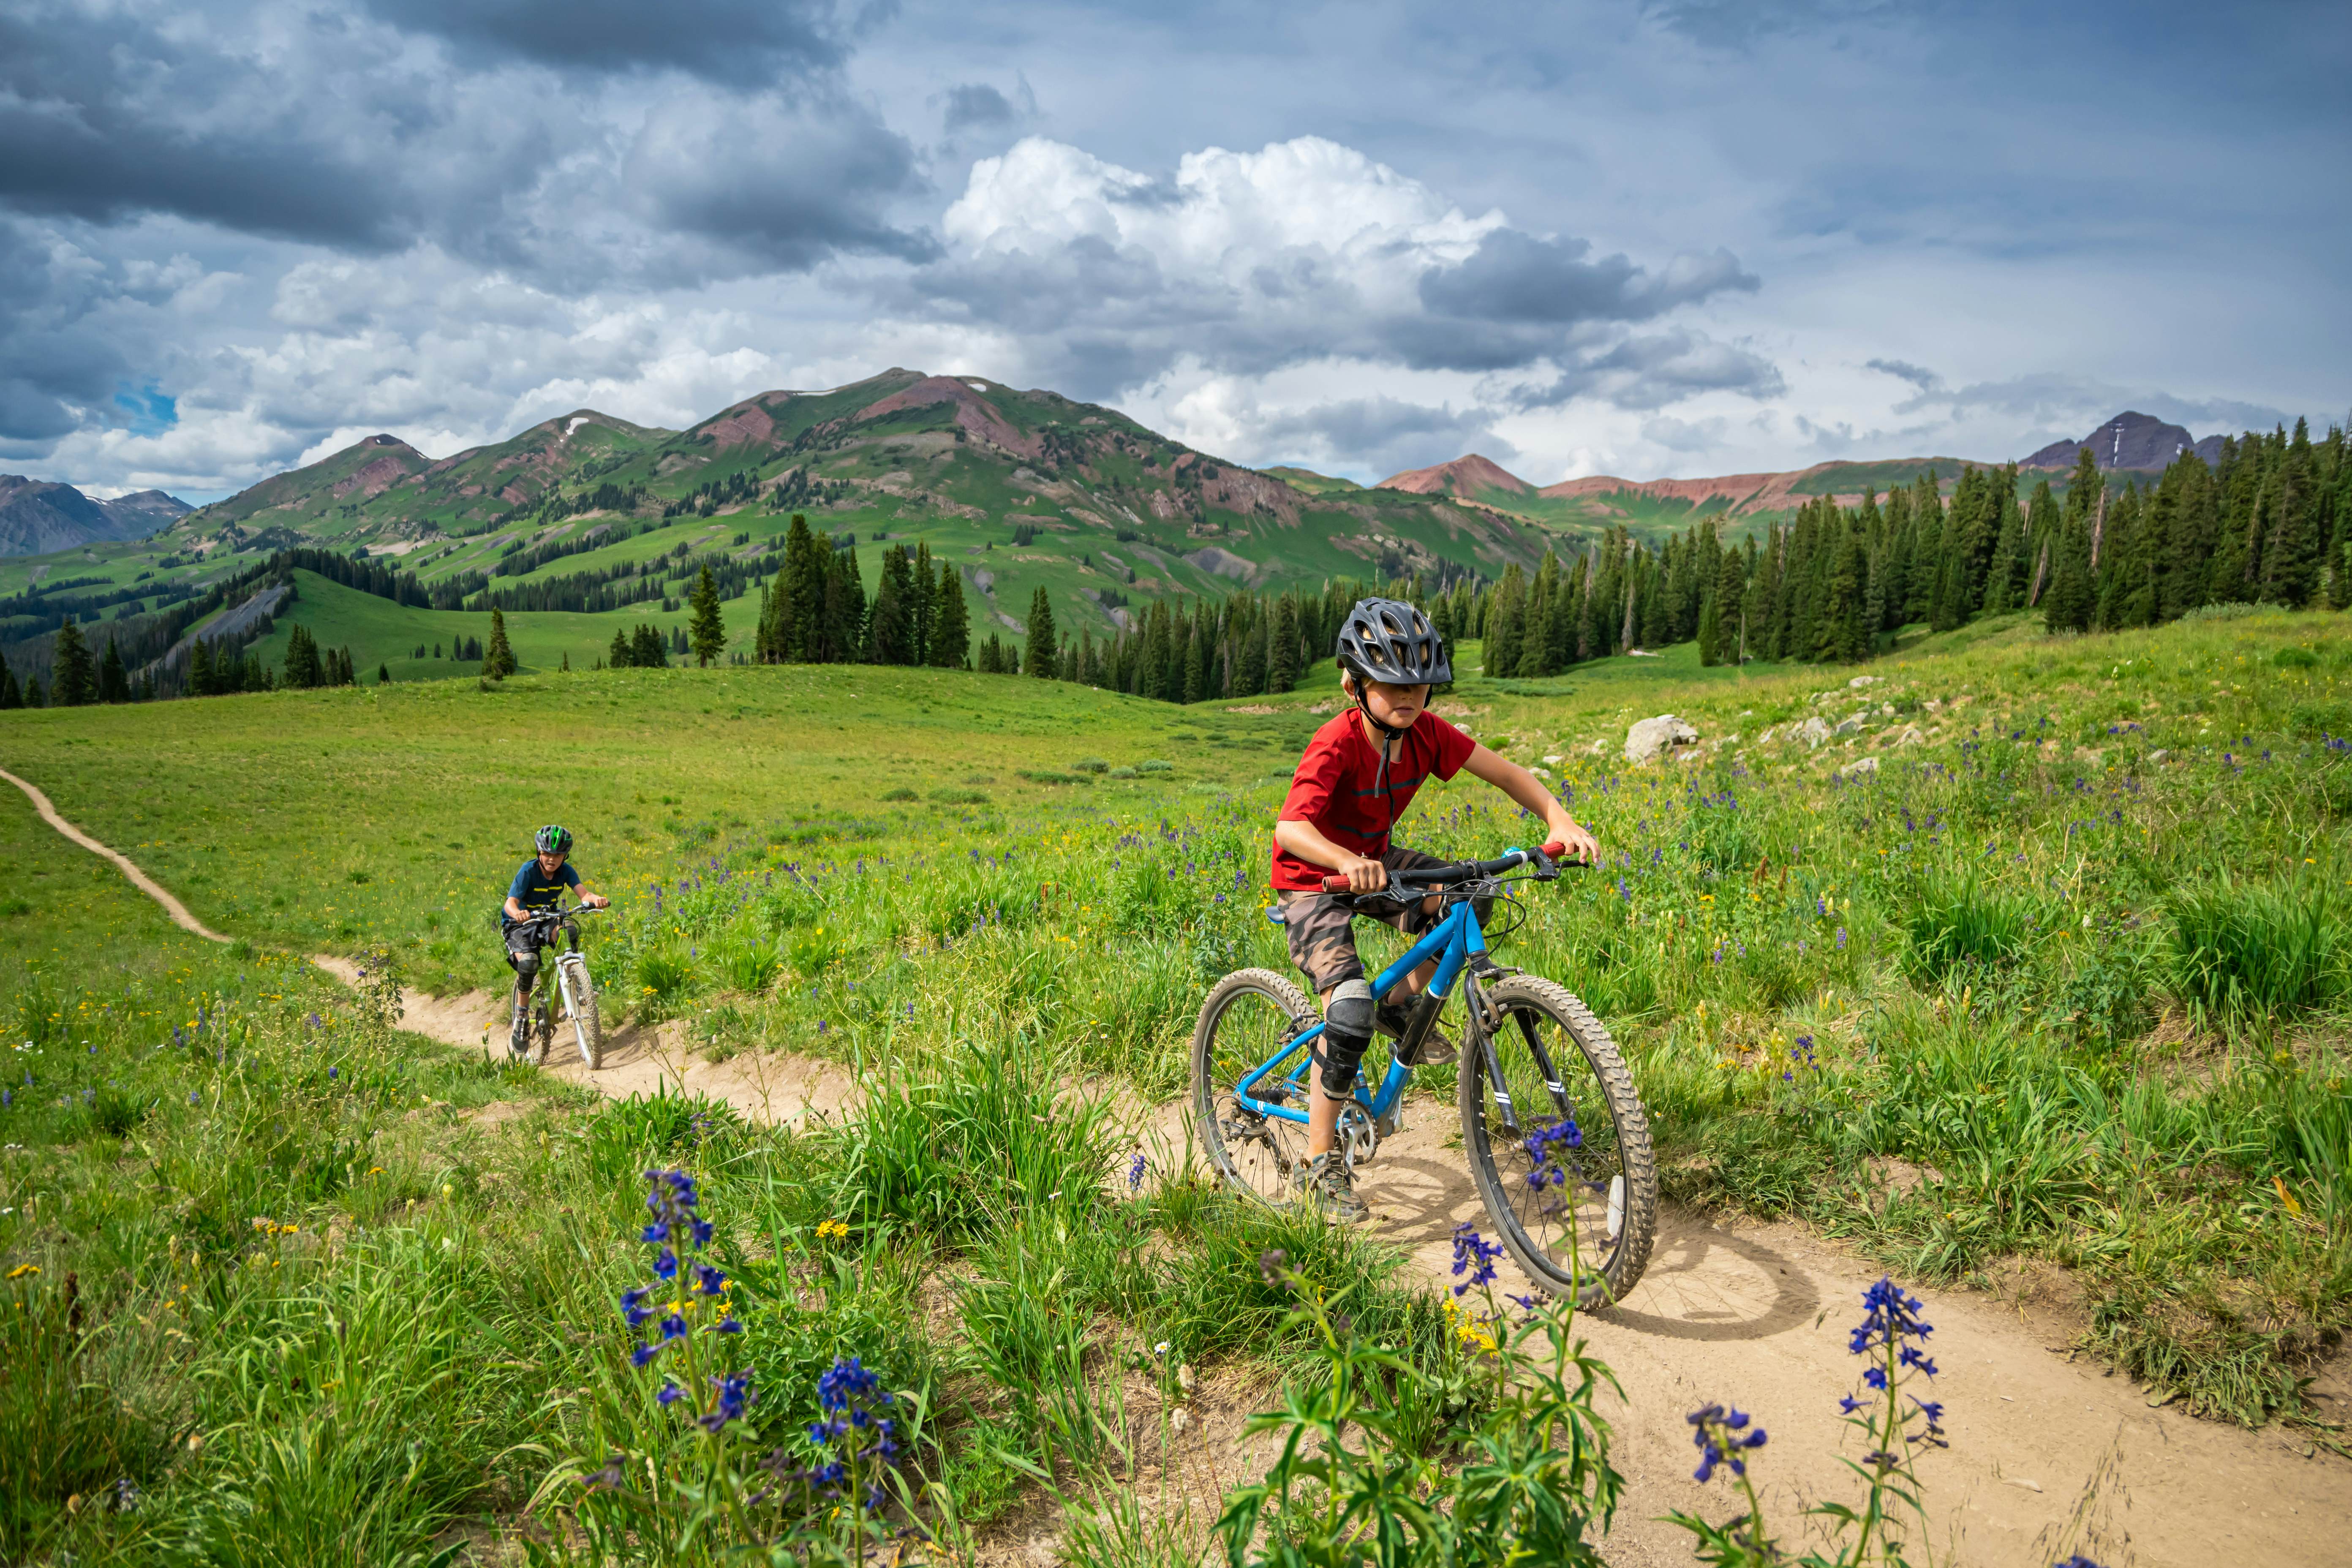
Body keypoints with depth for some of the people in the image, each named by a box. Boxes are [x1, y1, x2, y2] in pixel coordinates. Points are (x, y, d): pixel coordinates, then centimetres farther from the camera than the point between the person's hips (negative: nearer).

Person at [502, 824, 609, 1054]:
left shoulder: (565, 871, -10)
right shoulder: (529, 870, -21)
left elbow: (583, 894, -24)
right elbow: (511, 902, -31)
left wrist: (595, 899, -48)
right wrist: (518, 913, -56)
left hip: (547, 921, 4)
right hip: (520, 924, -4)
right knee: (528, 962, -32)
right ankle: (521, 1019, -15)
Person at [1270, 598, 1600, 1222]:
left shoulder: (1425, 732, -12)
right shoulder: (1337, 744, -29)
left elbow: (1505, 772, -10)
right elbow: (1290, 827, -43)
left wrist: (1560, 820, -28)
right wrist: (1348, 862, -62)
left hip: (1374, 862, 6)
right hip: (1314, 880, -6)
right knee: (1351, 1012, -22)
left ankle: (1403, 1007, 6)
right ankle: (1320, 1165, -5)